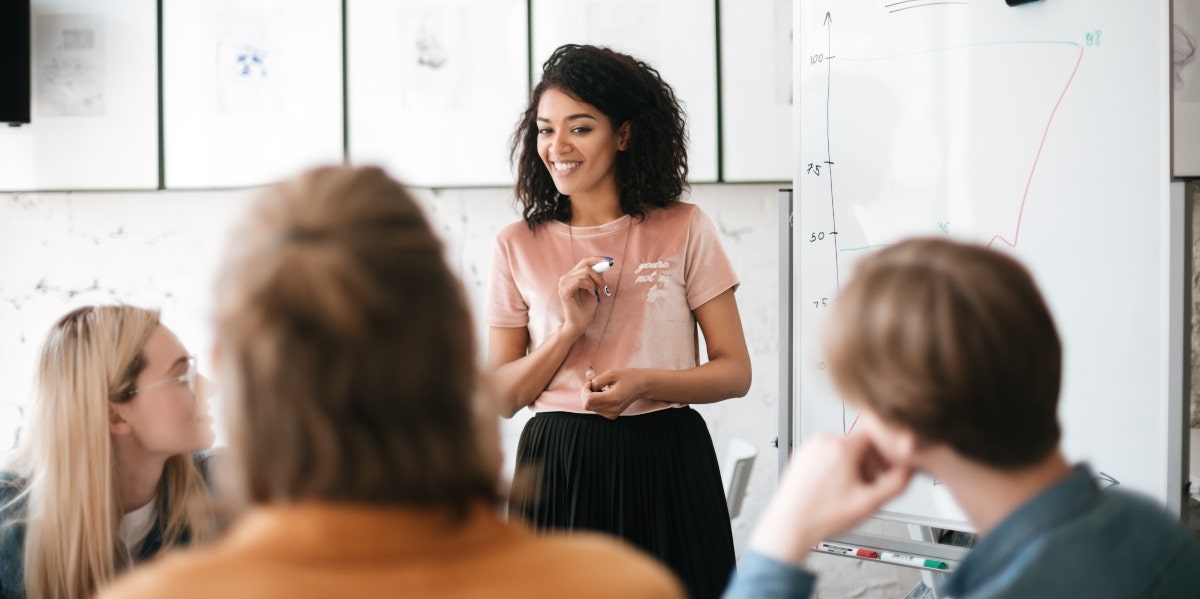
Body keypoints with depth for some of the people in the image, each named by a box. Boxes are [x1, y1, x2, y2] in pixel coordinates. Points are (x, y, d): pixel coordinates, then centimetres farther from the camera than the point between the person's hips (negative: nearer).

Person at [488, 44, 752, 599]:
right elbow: (501, 398, 4)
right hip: (558, 468, 1)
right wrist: (570, 327, -11)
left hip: (666, 465, -1)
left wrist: (644, 383, -16)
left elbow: (735, 371, 0)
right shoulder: (517, 247, 4)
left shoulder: (684, 230, 1)